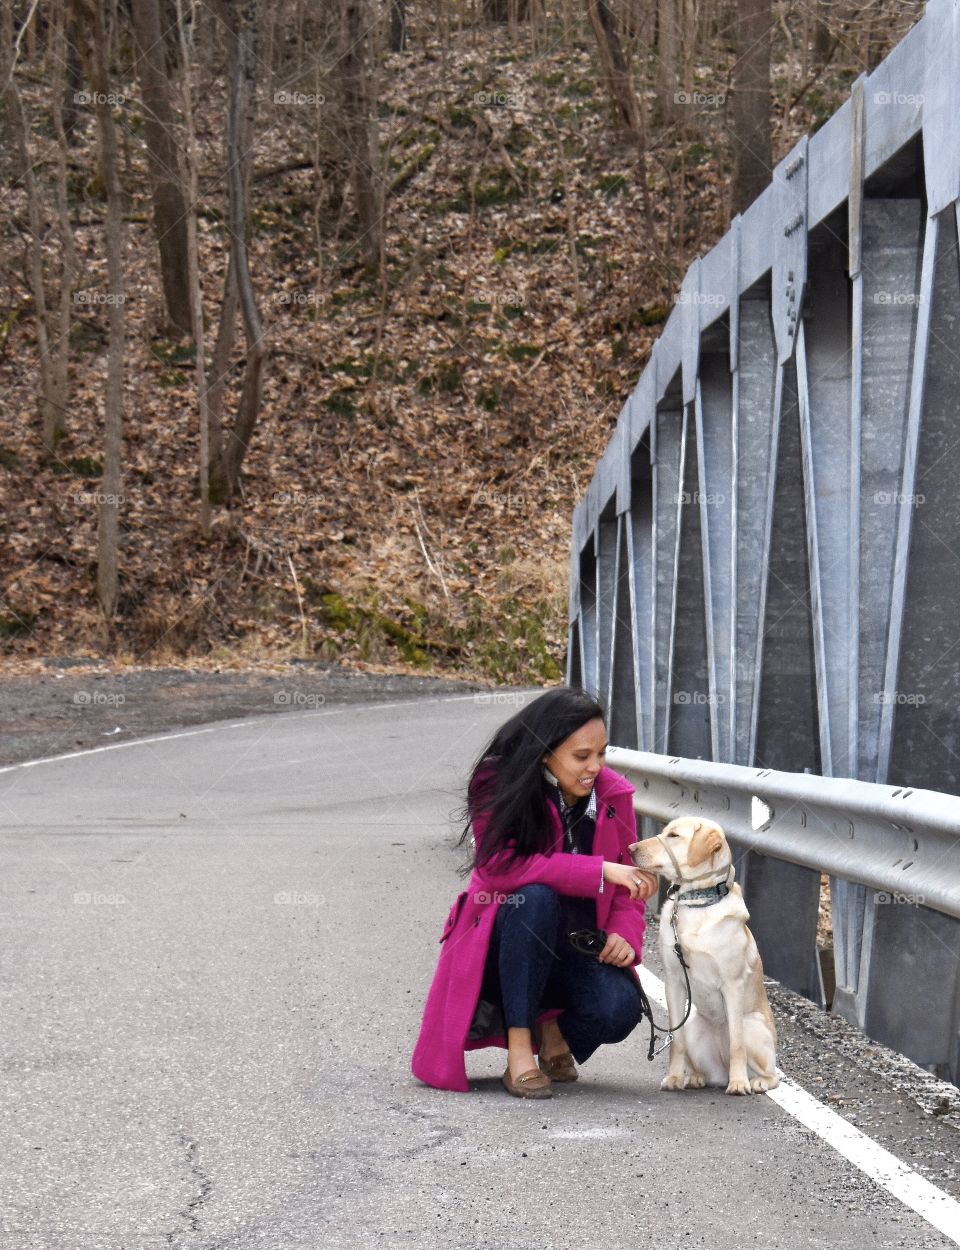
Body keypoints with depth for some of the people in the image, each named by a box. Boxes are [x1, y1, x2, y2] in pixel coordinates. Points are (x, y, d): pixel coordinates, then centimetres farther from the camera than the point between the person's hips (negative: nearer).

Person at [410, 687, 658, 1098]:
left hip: (576, 946, 3)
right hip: (502, 943, -3)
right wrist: (599, 870, -32)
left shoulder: (612, 793, -3)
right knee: (537, 898, -37)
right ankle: (518, 1045, -27)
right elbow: (498, 867, -29)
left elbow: (629, 880, 4)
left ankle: (553, 1029, 9)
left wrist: (625, 933, -18)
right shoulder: (497, 785, -15)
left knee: (618, 1010, -28)